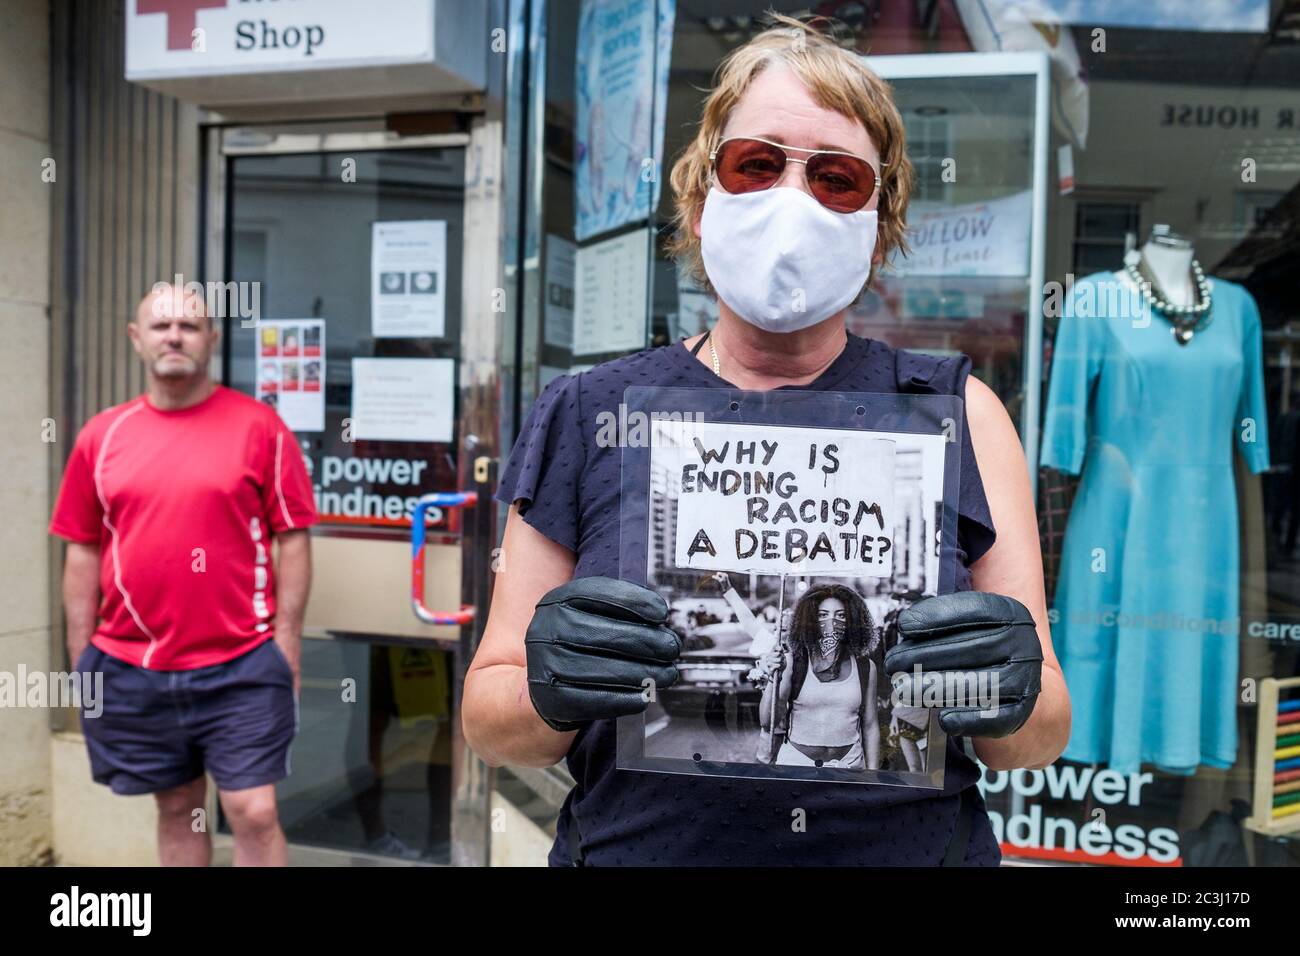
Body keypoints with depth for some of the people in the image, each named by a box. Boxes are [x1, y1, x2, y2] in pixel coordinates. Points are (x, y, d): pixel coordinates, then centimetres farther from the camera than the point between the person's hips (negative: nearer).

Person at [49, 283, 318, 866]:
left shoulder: (258, 427, -4)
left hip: (241, 666, -3)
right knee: (177, 810, 17)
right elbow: (83, 554, 10)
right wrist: (80, 659, 8)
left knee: (254, 813, -1)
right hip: (130, 672, 3)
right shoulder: (101, 436, 5)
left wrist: (285, 645, -7)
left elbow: (292, 539, -4)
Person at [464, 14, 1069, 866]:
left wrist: (1011, 696, -21)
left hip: (916, 844, 1)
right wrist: (553, 691, -20)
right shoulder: (585, 419, -2)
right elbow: (489, 719, 0)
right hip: (633, 848, 0)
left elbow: (1042, 738, -1)